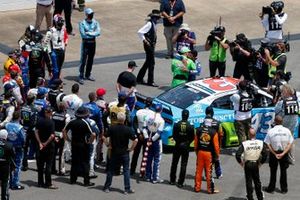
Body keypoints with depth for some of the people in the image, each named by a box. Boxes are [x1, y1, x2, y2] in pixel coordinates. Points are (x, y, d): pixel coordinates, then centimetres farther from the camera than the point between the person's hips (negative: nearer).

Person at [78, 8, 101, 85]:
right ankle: (81, 77, -1)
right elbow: (83, 34, -18)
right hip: (85, 43, -5)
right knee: (83, 60, -4)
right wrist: (93, 33, -11)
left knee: (90, 60, 13)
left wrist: (89, 33, -18)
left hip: (93, 42, 5)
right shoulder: (82, 23, -11)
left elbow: (98, 32, -9)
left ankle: (88, 75, 26)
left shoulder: (95, 23, 3)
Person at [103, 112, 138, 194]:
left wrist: (109, 145, 5)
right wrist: (131, 148, -5)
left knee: (110, 170, 13)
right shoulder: (127, 129, -12)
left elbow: (104, 137, -5)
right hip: (124, 153, -2)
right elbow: (135, 140, -17)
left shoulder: (112, 128, -6)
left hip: (114, 152, 2)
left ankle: (107, 187, 18)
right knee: (126, 170, 6)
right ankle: (127, 189, 5)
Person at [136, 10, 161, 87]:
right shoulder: (149, 24, -20)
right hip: (148, 45, -10)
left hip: (152, 45, 10)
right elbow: (140, 32, -28)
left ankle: (139, 78, 27)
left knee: (148, 62, 17)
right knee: (151, 63, -4)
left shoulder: (153, 23, 8)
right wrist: (144, 40, -20)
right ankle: (150, 81, 3)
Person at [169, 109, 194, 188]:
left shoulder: (176, 125, -9)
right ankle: (180, 182, 1)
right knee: (183, 165, 4)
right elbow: (192, 137, -4)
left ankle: (172, 180, 20)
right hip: (186, 147, -1)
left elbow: (174, 135, -2)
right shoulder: (190, 127, -11)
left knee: (174, 163, 15)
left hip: (177, 146, 1)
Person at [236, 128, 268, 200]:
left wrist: (241, 163, 0)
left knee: (249, 181, 7)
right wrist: (261, 162, 9)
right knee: (257, 181, 16)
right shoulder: (261, 143, -6)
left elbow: (237, 154, -16)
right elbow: (265, 154, -4)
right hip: (256, 164, 2)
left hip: (247, 164, -2)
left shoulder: (244, 144, -13)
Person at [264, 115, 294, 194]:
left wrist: (275, 154, -11)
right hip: (284, 152, 1)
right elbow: (290, 144, -9)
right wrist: (283, 153, -13)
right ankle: (284, 189, 22)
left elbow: (268, 145, -14)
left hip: (273, 153, -1)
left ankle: (271, 188, 22)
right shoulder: (287, 131, -8)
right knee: (283, 171, 15)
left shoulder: (270, 131, -14)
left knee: (273, 171, 12)